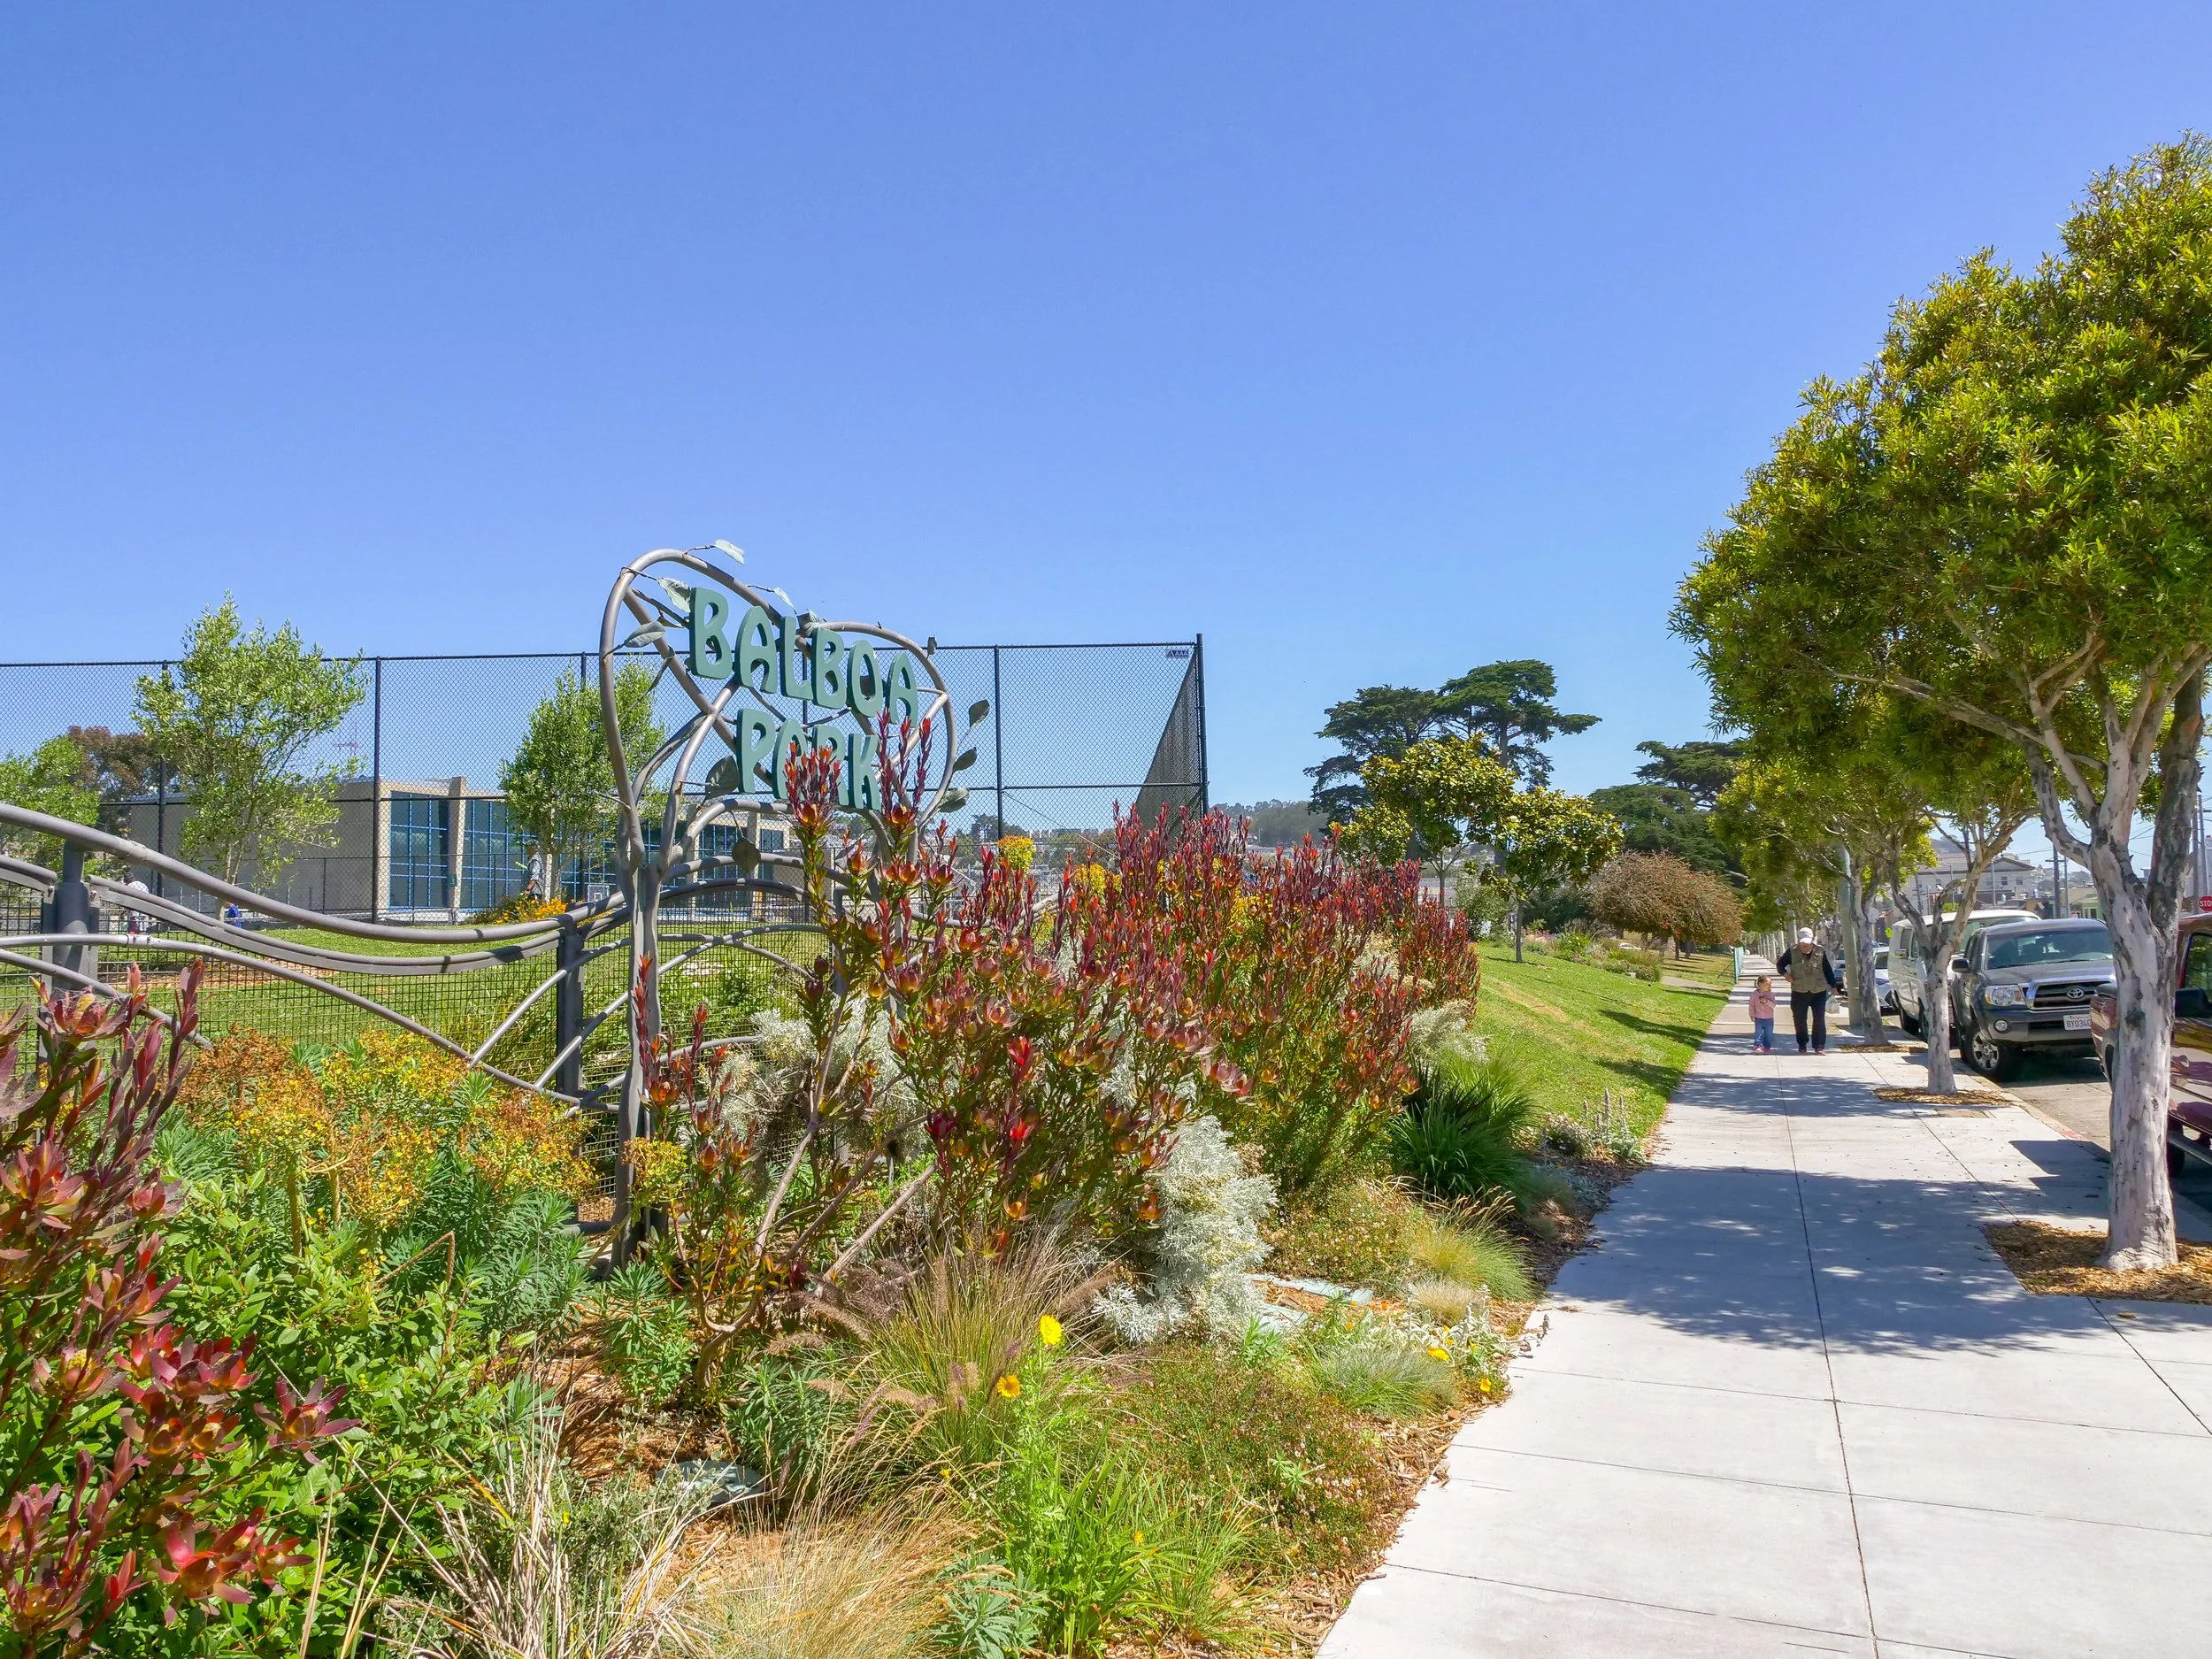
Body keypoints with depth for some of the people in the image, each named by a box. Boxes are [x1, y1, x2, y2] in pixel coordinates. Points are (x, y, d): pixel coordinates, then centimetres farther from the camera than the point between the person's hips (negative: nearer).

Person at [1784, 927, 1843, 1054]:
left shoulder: (1820, 952, -3)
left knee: (1819, 1020, -3)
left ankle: (1818, 1047, 2)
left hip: (1819, 992, 0)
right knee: (1799, 1020, 7)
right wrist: (1785, 973, -10)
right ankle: (1802, 1045, 24)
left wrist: (1833, 986, 1)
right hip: (1799, 992, 0)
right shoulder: (1793, 951, -4)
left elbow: (1828, 970, 5)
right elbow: (1781, 964, 9)